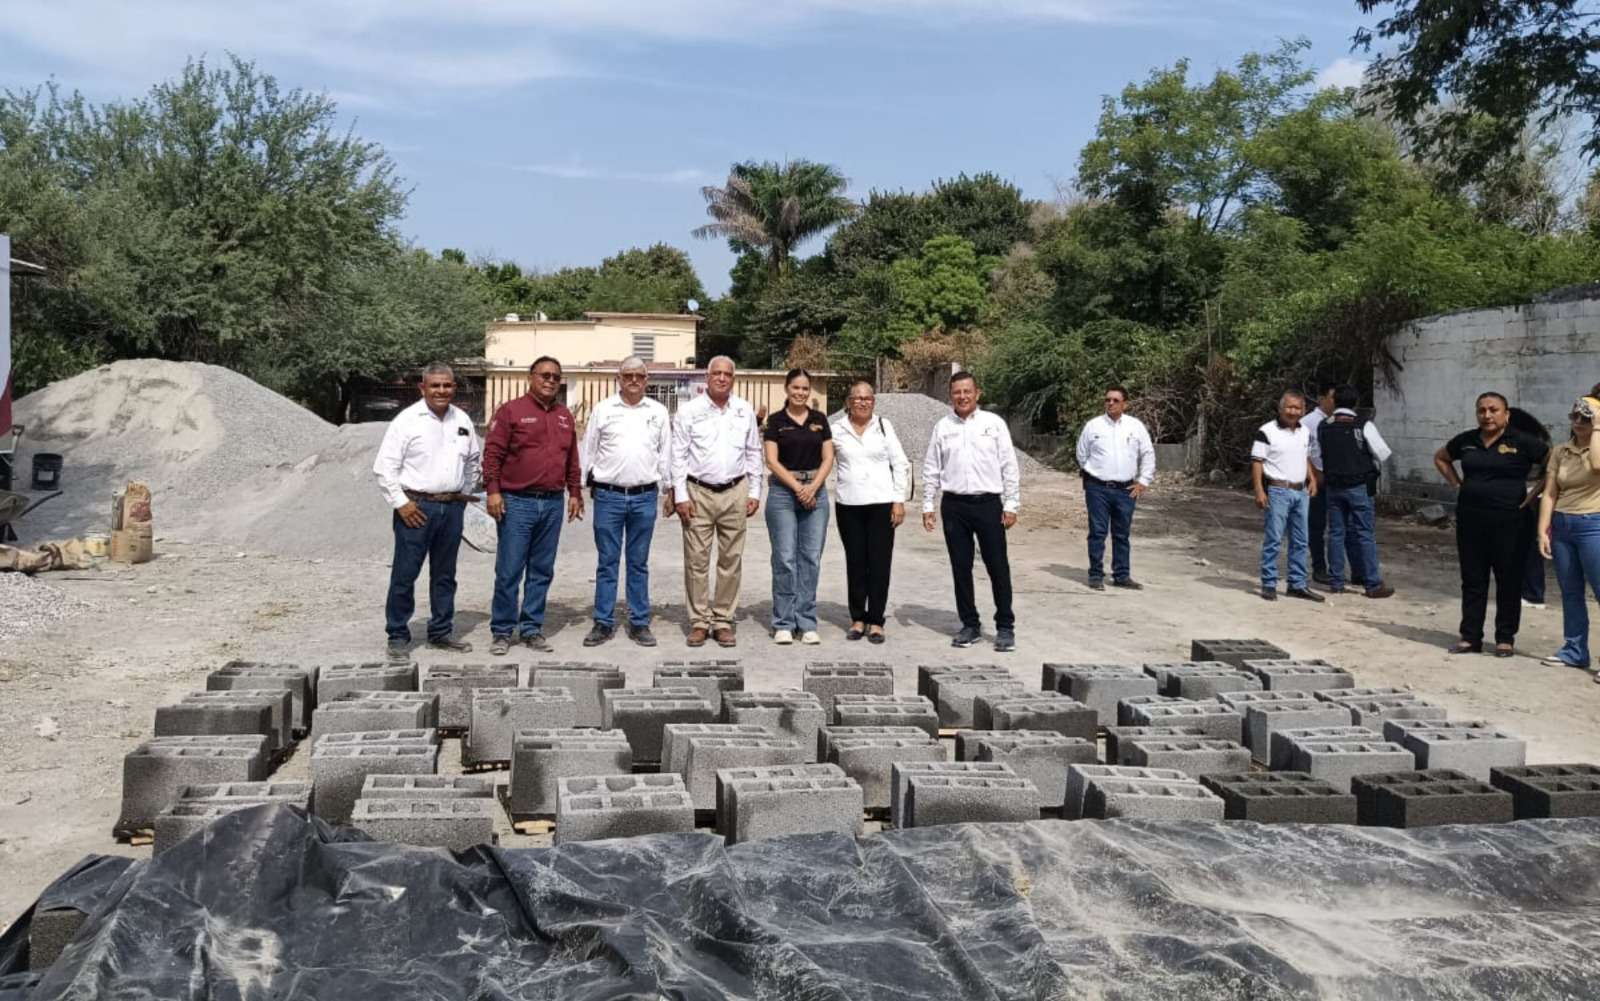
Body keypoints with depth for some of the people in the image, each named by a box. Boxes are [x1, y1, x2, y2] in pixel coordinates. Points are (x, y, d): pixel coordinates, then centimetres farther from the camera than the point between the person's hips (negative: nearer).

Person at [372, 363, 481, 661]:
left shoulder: (462, 420, 9)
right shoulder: (407, 420, -7)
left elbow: (473, 459, 23)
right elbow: (385, 466, -8)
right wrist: (401, 502, -12)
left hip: (452, 507, 5)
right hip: (416, 507, -5)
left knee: (445, 575, 13)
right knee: (404, 575, -1)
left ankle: (441, 632, 24)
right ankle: (398, 636, 10)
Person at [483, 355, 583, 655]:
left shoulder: (565, 416, 15)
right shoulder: (511, 411, -1)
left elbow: (572, 459, 20)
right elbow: (493, 453, -5)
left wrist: (575, 493, 15)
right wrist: (493, 490, -12)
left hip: (553, 504, 5)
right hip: (517, 503, -5)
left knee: (542, 572, 8)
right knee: (509, 571, -2)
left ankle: (532, 628, 17)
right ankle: (502, 631, 9)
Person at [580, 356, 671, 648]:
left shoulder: (658, 412, 7)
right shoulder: (602, 410, 3)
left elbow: (665, 454, 11)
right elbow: (588, 451, 7)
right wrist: (587, 485, 5)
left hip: (644, 497, 1)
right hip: (608, 496, -1)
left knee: (639, 563, 8)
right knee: (606, 562, 4)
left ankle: (639, 623, 14)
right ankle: (603, 622, 11)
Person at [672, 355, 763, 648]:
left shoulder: (745, 411, 8)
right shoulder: (689, 411, 1)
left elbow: (754, 453, 13)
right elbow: (679, 455, 0)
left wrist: (755, 492, 7)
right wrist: (681, 496, -6)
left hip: (735, 493, 2)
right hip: (698, 493, -2)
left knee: (731, 559, 5)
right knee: (697, 559, -1)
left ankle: (723, 621, 13)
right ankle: (699, 621, 8)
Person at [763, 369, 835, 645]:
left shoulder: (820, 419, 9)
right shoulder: (775, 421, 1)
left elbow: (828, 459, 5)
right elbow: (772, 461, -5)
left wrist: (813, 487, -9)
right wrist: (797, 487, -12)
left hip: (815, 492, 3)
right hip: (783, 492, -2)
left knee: (811, 558, 3)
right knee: (785, 558, -2)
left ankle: (807, 623, 10)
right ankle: (783, 623, 5)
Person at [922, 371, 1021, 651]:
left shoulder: (994, 423, 1)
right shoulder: (942, 427, 7)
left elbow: (1009, 467, 0)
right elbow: (931, 470, 9)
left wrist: (1011, 505, -3)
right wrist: (927, 506, 5)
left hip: (988, 503, -2)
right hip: (954, 505, 2)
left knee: (998, 567, 0)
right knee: (961, 568, 8)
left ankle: (1005, 627, 9)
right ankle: (970, 625, 18)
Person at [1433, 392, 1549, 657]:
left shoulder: (1522, 442, -7)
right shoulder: (1465, 441, 6)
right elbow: (1440, 458, 23)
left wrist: (1533, 494, -8)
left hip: (1508, 521, -4)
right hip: (1470, 519, 4)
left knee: (1508, 581, 5)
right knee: (1472, 579, 8)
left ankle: (1506, 638, 15)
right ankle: (1470, 637, 15)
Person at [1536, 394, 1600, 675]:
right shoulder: (1561, 451, 9)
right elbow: (1549, 494, 7)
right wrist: (1543, 530, -1)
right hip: (1562, 526, 5)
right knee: (1570, 592, 12)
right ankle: (1575, 650, 21)